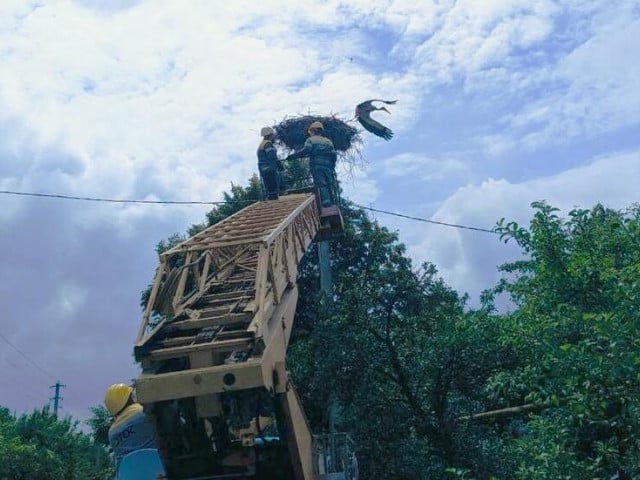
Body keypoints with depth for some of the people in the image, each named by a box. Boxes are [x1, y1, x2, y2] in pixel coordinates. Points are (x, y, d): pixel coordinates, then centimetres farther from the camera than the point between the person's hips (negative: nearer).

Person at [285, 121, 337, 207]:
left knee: (322, 185, -8)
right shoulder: (328, 141, 19)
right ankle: (334, 202, 8)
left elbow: (305, 150, -11)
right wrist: (332, 166, 19)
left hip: (317, 165, -5)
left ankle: (326, 203, -17)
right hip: (328, 166, 5)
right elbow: (333, 154, 12)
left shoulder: (311, 140, 4)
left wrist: (292, 156, -7)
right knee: (331, 185, 9)